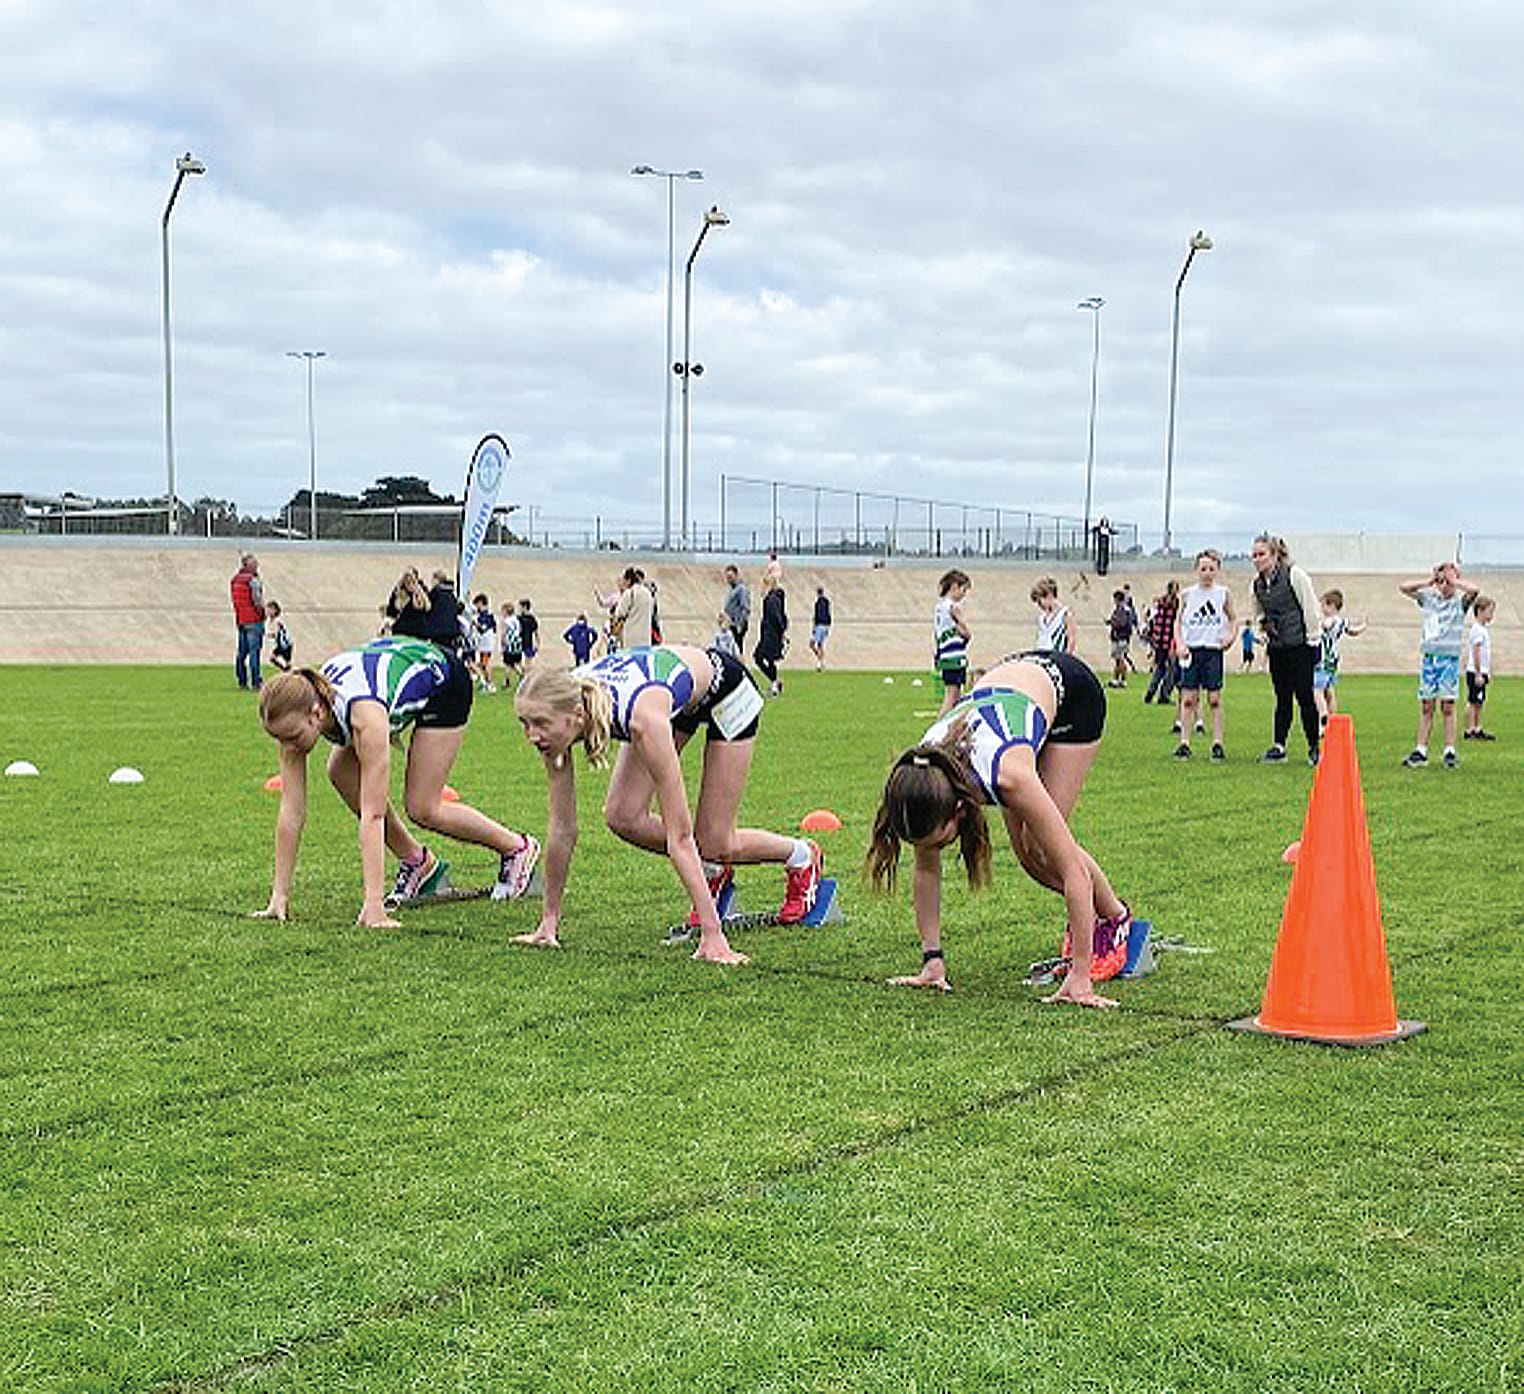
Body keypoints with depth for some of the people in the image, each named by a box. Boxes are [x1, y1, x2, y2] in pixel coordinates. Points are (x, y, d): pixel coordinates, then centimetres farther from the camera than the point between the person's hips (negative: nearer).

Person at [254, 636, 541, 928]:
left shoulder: (364, 714, -42)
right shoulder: (296, 713, -25)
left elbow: (373, 814, -44)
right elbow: (291, 809, -21)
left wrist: (373, 904, -47)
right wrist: (279, 896, -23)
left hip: (442, 680, -6)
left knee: (421, 808, -9)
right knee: (341, 773, -9)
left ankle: (517, 848, 14)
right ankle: (415, 861, 10)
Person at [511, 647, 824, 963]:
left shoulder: (641, 716, -44)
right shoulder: (558, 713, -28)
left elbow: (679, 836, -41)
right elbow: (562, 828, -17)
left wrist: (713, 936, -41)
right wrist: (550, 920, -13)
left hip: (727, 693, -5)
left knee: (715, 846, -3)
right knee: (622, 817, -12)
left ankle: (801, 857, 28)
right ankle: (712, 873, 15)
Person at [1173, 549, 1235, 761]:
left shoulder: (1223, 593, 6)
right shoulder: (1188, 594, 6)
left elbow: (1231, 619, 14)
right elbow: (1178, 621, 9)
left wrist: (1230, 635, -5)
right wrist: (1179, 644, -5)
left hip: (1213, 650, 0)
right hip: (1191, 650, 0)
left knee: (1215, 699, -1)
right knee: (1188, 699, -1)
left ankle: (1217, 743, 3)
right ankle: (1184, 743, 2)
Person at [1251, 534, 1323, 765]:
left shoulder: (1295, 575, -10)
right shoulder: (1257, 585, 9)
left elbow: (1310, 607, -8)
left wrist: (1312, 640, -8)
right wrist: (1264, 625, 7)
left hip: (1300, 644, -6)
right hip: (1276, 648, 6)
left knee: (1304, 696, -4)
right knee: (1282, 698, 6)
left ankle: (1314, 747, 6)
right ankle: (1279, 746, 8)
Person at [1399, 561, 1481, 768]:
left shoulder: (1460, 600, 0)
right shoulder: (1428, 597, 9)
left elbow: (1474, 591, -22)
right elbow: (1404, 587, 3)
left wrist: (1454, 580, -10)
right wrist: (1428, 582, 0)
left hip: (1450, 658, -3)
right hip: (1429, 656, 3)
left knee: (1448, 706, -3)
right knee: (1426, 706, 4)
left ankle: (1450, 752, 1)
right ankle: (1421, 751, 5)